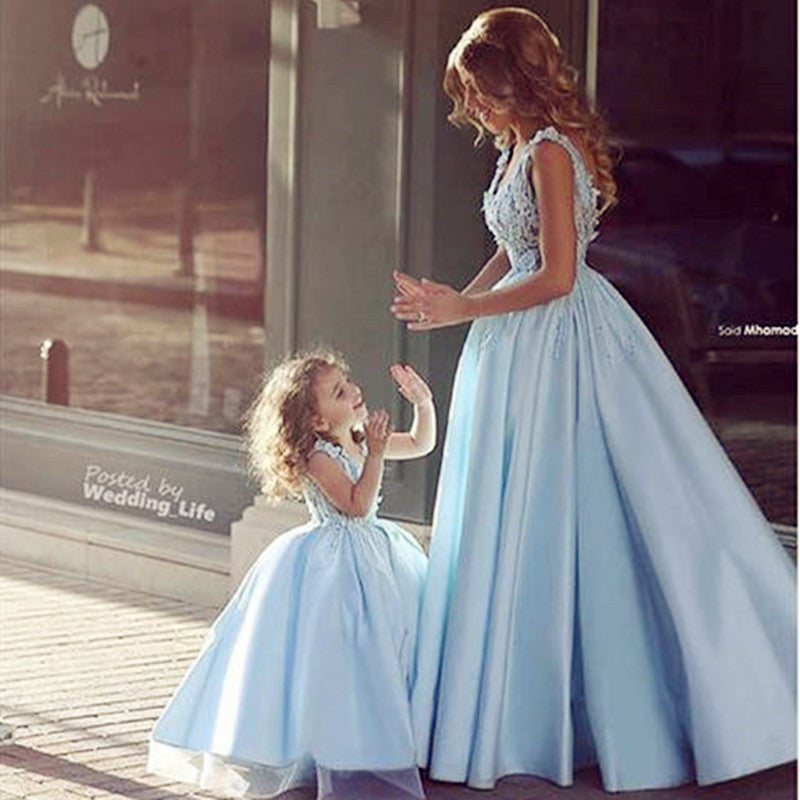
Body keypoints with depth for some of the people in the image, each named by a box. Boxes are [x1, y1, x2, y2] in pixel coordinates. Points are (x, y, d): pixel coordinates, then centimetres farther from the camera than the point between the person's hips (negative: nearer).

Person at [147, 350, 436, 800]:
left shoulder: (361, 441, 6)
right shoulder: (318, 456, -19)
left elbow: (422, 444, 17)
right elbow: (357, 504, -25)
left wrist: (423, 401, 2)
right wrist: (376, 454, -26)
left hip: (373, 557, 9)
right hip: (331, 568, -9)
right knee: (334, 657, -9)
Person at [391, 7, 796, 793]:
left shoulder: (550, 152, -16)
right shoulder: (519, 149, 11)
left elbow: (555, 276, -20)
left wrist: (464, 310, -14)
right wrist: (448, 303, 5)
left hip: (562, 344, -9)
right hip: (526, 351, 9)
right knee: (525, 526, 12)